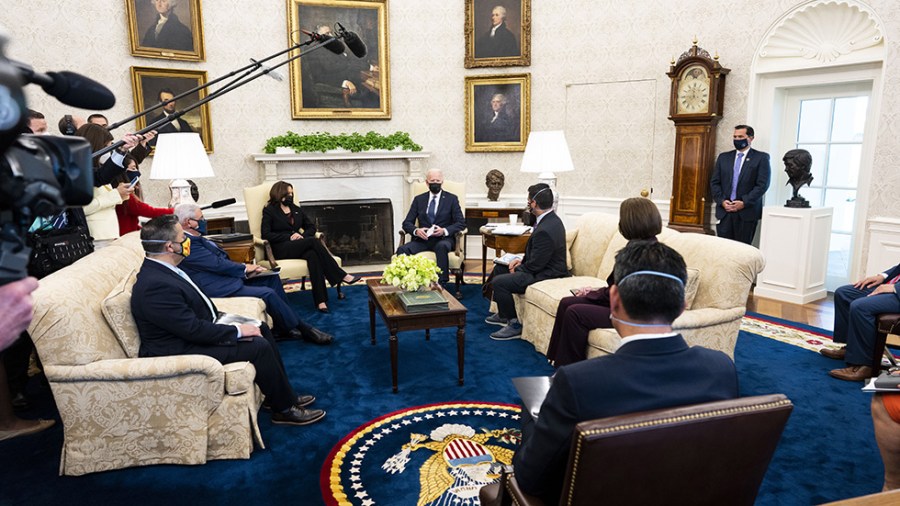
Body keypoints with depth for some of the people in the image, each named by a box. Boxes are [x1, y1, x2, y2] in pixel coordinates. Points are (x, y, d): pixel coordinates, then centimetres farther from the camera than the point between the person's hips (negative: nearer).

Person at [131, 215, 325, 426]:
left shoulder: (159, 271, 3)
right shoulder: (156, 286, -29)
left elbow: (199, 306, 12)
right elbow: (194, 329, -27)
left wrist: (228, 320, 2)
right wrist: (237, 330, -19)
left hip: (194, 331, 11)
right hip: (181, 352, -11)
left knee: (261, 328, 9)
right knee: (258, 346, -16)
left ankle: (284, 395, 17)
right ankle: (284, 409, 1)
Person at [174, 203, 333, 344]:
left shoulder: (195, 238, 15)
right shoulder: (187, 243, -18)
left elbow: (221, 259, 16)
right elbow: (217, 264, -20)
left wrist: (245, 269, 2)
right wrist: (244, 268, -5)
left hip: (230, 278, 11)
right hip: (219, 289, -11)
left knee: (271, 277, 7)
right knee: (268, 293, -20)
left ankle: (282, 327, 8)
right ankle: (301, 329, -6)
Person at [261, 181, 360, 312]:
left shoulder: (296, 209, 21)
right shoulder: (269, 210, 5)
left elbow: (311, 227, 19)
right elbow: (266, 235, -6)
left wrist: (302, 235, -4)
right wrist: (289, 236, -14)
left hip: (298, 246, 4)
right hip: (281, 249, -4)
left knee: (312, 255, -34)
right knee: (314, 242, -31)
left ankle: (321, 301, -42)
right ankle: (342, 276, -28)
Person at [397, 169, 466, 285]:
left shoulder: (451, 199, 8)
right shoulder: (418, 199, 14)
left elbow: (461, 223, 0)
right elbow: (407, 223, 10)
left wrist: (444, 231, -19)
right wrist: (416, 230, -14)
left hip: (443, 239, -2)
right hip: (422, 239, 2)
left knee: (441, 246, -39)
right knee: (402, 250, -28)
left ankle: (442, 283, -37)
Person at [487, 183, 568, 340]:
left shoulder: (545, 230, -29)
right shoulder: (551, 219, 4)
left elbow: (535, 265, -24)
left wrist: (517, 269, -7)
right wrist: (522, 260, 5)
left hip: (545, 275, -11)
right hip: (542, 266, 11)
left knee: (499, 282, -19)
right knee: (499, 268, 18)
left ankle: (514, 325, -3)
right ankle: (503, 314, 30)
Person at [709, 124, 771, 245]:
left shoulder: (761, 158, 3)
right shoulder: (723, 157, 14)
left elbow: (762, 184, -5)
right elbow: (714, 182, 10)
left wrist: (744, 203, -14)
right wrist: (722, 201, -5)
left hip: (747, 212, -3)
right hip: (724, 210, 3)